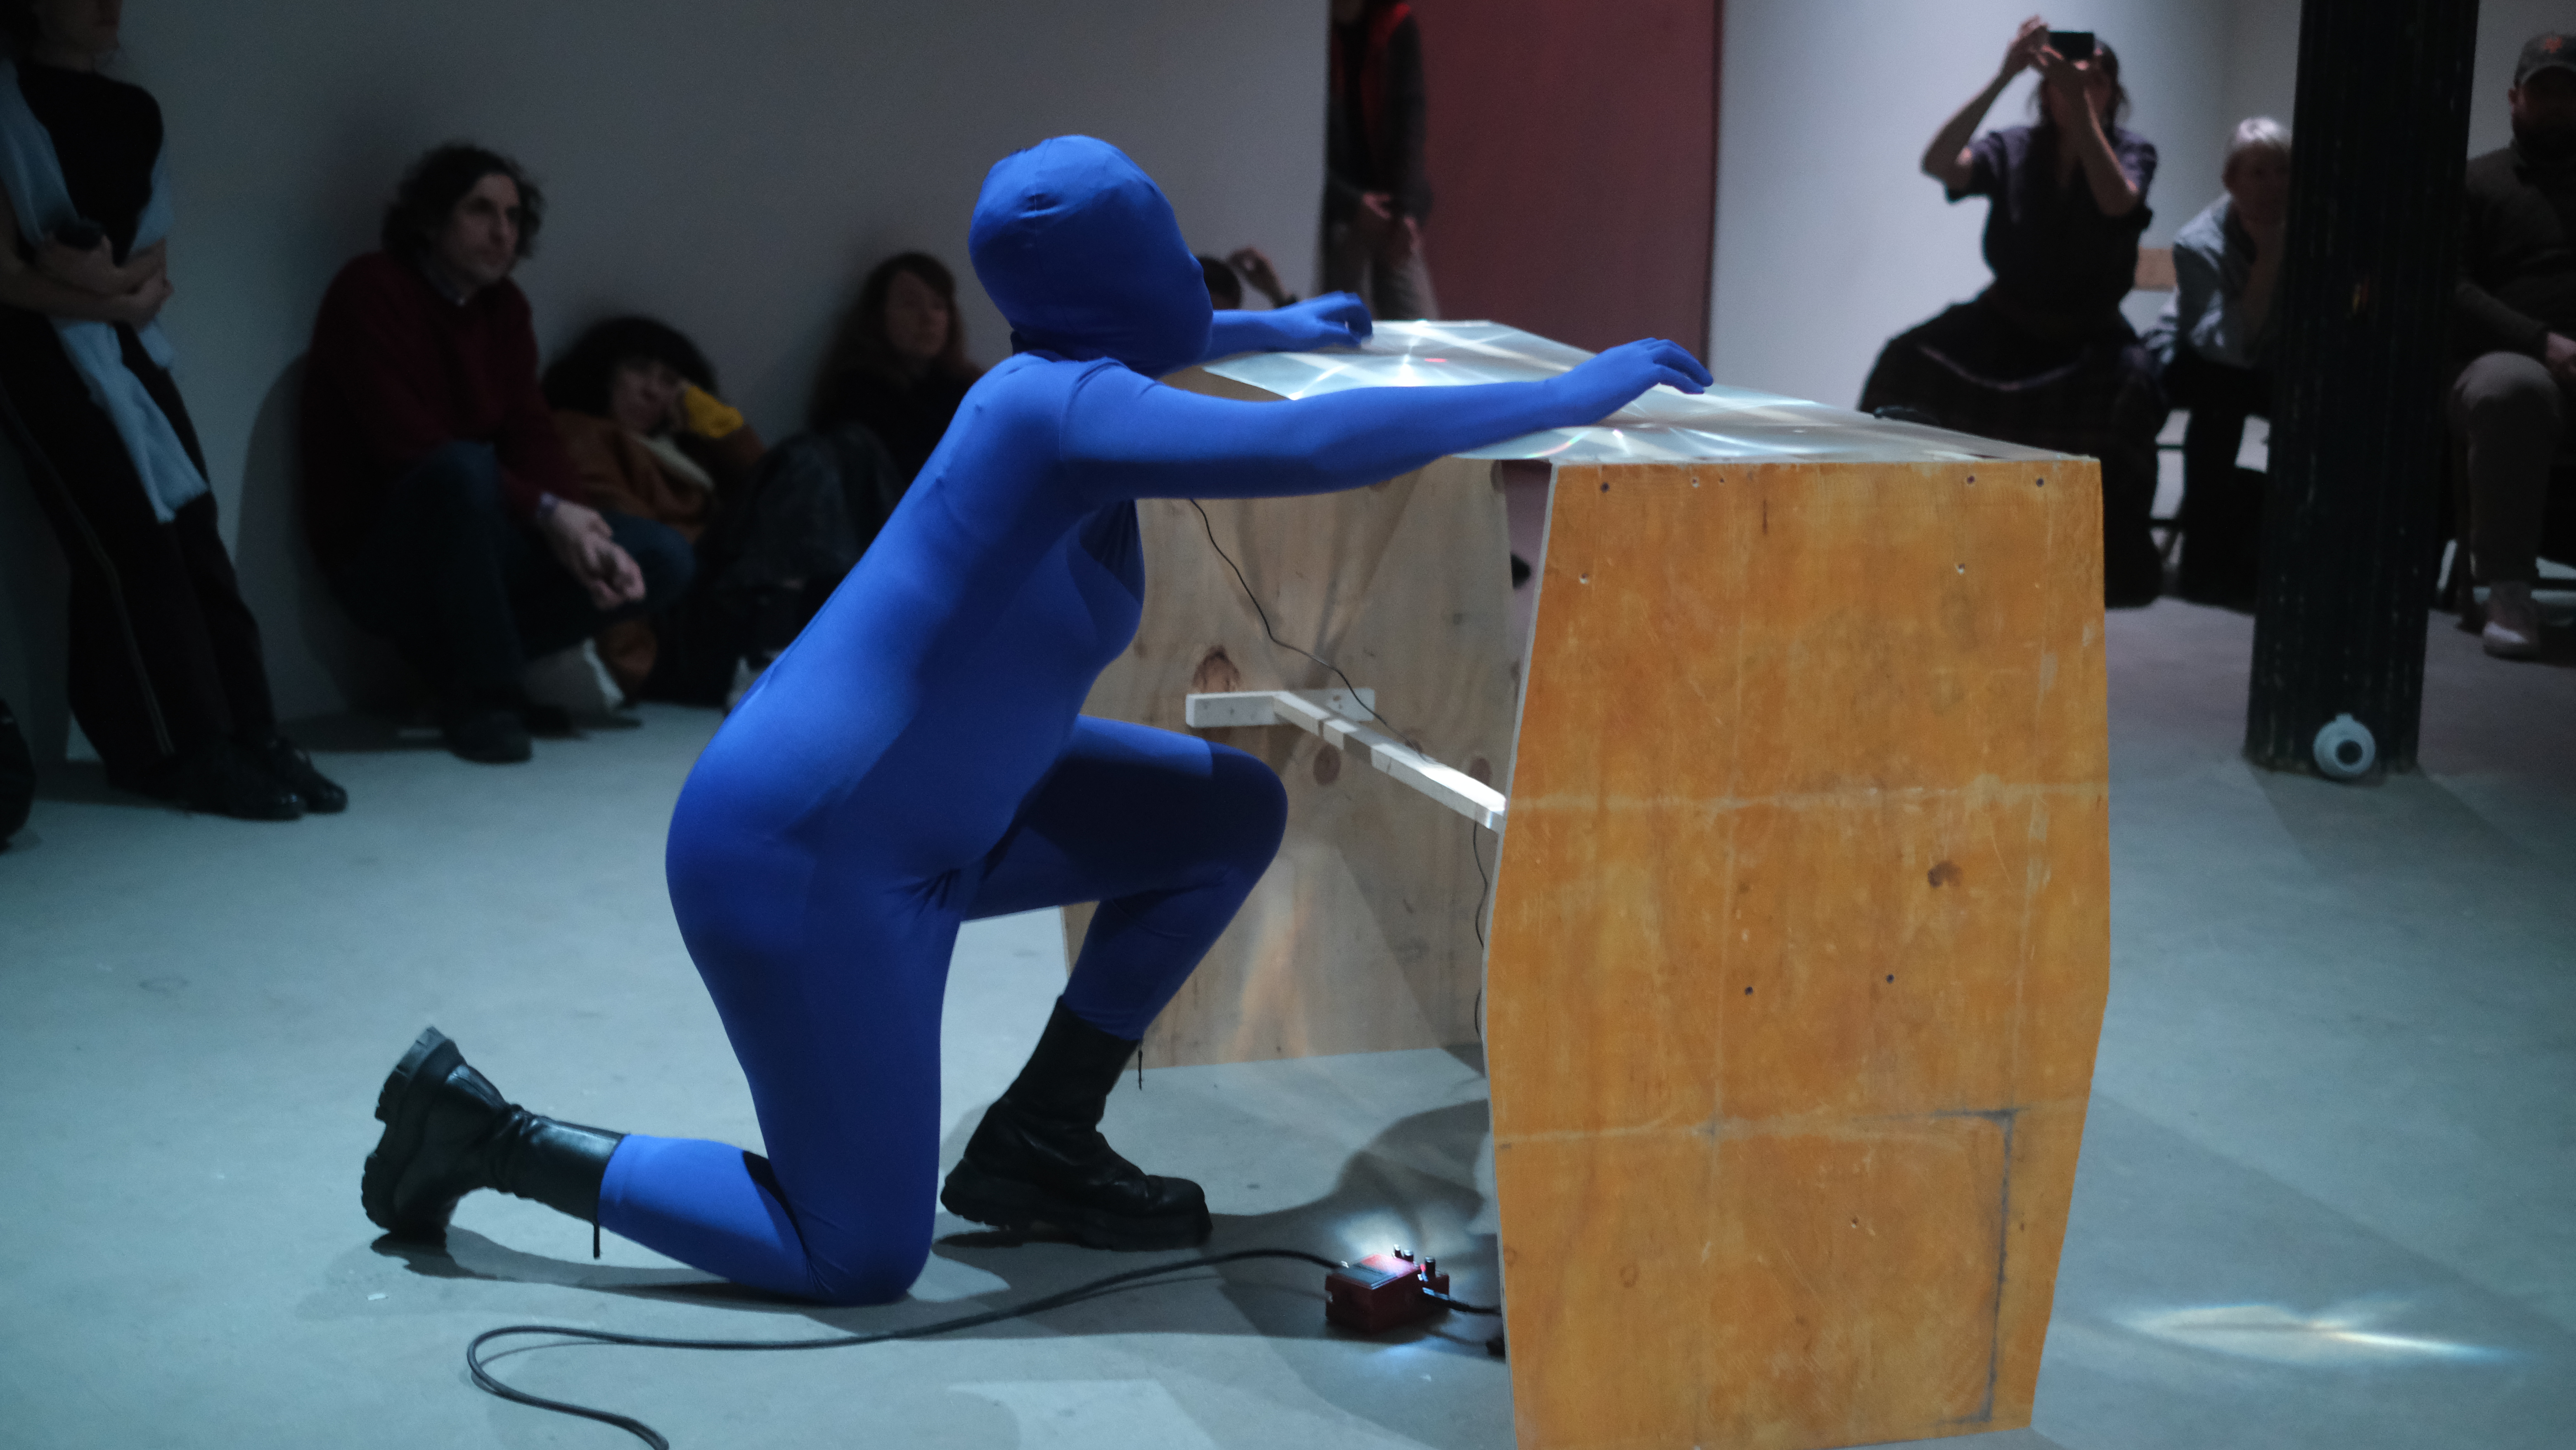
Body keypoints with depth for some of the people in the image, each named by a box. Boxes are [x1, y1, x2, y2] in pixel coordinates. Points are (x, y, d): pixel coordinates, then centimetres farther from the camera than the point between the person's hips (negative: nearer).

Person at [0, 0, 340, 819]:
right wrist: (120, 294, -9)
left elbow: (154, 268, 10)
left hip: (129, 350, 6)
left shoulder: (131, 111, 13)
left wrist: (106, 279, -11)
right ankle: (196, 753, -12)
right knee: (133, 541, -12)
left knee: (192, 535, -4)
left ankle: (253, 739, -7)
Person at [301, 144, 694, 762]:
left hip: (480, 539, 7)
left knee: (662, 559, -8)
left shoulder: (505, 306, 10)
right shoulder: (370, 290, -12)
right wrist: (546, 512, -25)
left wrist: (588, 532, -17)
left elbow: (532, 435, 2)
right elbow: (409, 445, -21)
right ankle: (479, 694, -24)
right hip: (380, 557, -7)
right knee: (463, 467, -39)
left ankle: (467, 663, -1)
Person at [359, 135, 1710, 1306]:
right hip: (801, 858, -10)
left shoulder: (1056, 371, 3)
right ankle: (486, 1132, 9)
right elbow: (1309, 447, -38)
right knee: (863, 1260, -1)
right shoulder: (1064, 407, -24)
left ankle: (1035, 1143, 15)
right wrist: (1563, 398, -30)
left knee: (1234, 812, 8)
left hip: (919, 804, 10)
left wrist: (1277, 329, 39)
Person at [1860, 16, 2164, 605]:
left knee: (2129, 384, -34)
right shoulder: (2015, 149, 0)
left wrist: (2080, 105, -32)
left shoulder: (2132, 152, -1)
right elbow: (1938, 164, -20)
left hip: (2089, 334, -1)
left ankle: (2114, 558, -19)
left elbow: (2118, 202, -26)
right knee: (1911, 361, -25)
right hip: (2006, 323, 1)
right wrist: (2003, 78, -26)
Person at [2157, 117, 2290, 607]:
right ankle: (2207, 562, -30)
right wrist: (2268, 258, -34)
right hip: (2194, 363, -4)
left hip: (2273, 368, 4)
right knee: (2223, 393, -37)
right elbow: (2230, 347, -35)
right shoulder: (2200, 244, -23)